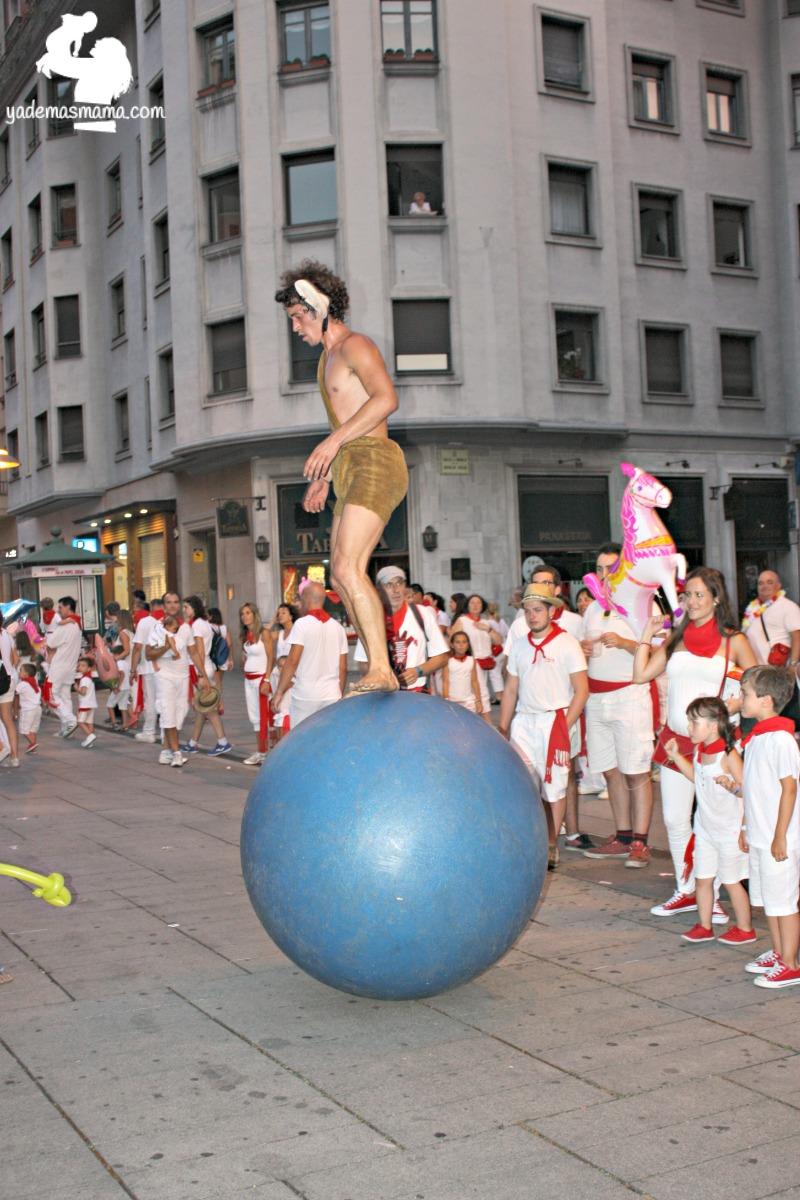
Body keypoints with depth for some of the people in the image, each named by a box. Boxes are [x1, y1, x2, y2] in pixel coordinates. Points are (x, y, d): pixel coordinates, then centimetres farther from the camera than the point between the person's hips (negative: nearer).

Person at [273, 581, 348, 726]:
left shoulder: (302, 624, -7)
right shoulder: (337, 627, 9)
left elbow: (292, 661, -13)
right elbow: (343, 668, 11)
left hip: (305, 696, -4)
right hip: (332, 696, 5)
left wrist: (279, 692, -7)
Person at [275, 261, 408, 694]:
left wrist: (333, 441, -26)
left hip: (374, 464, -11)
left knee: (348, 569, -20)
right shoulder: (328, 357, 25)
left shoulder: (354, 346, -6)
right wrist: (323, 477, 26)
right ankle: (379, 673, 12)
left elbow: (386, 398, -24)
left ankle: (381, 672, -20)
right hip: (351, 472, 11)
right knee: (341, 577, 8)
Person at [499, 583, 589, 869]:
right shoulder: (518, 644, 11)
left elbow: (581, 690, -6)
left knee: (554, 786, 4)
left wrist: (565, 726, -13)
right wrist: (502, 728, 11)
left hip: (555, 720, -4)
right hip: (523, 722, 4)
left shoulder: (567, 643, -3)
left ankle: (551, 845, 15)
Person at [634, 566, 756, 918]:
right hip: (675, 740, 4)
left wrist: (726, 708, -15)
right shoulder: (676, 639, 10)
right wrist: (646, 636, 2)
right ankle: (686, 891, 23)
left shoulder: (733, 641, 0)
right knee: (674, 820, 9)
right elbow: (640, 674, 5)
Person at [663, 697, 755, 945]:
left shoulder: (727, 755, -22)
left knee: (731, 881, 6)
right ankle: (704, 926, 25)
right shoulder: (699, 751, 1)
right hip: (705, 828, 7)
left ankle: (745, 929, 22)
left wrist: (730, 784, -36)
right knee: (702, 878, 12)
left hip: (729, 830, -7)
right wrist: (676, 756, 12)